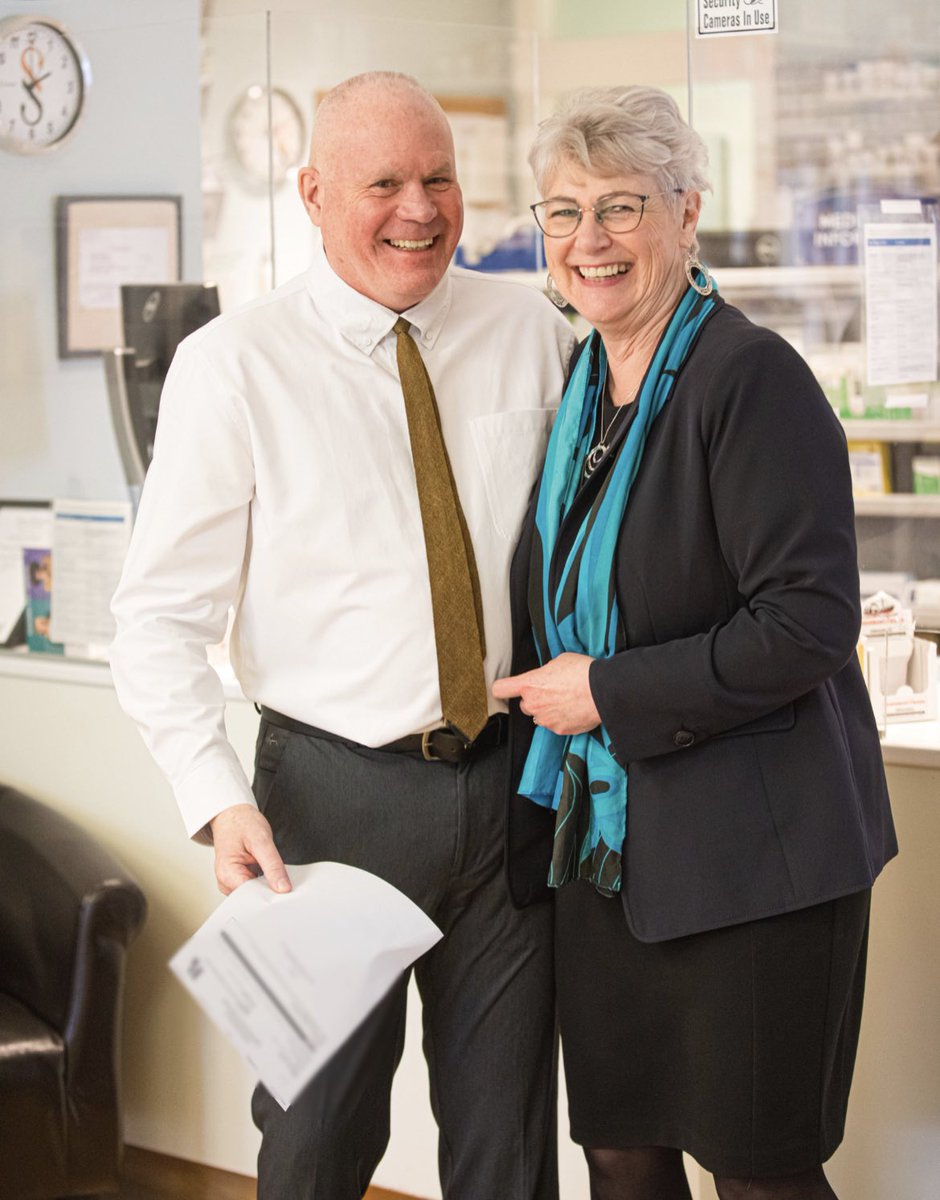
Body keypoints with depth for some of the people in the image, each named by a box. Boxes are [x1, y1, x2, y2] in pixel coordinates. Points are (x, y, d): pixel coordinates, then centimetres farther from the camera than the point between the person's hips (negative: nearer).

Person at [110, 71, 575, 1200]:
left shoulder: (531, 332, 2)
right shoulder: (233, 365, -7)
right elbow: (158, 617, -7)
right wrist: (221, 802, -19)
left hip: (510, 774, 3)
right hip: (336, 789, -3)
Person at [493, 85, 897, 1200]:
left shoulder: (752, 376, -14)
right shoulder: (581, 383, 11)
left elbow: (809, 622, -21)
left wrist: (611, 695, -17)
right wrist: (539, 685, 11)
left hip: (749, 850, -7)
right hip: (607, 844, 7)